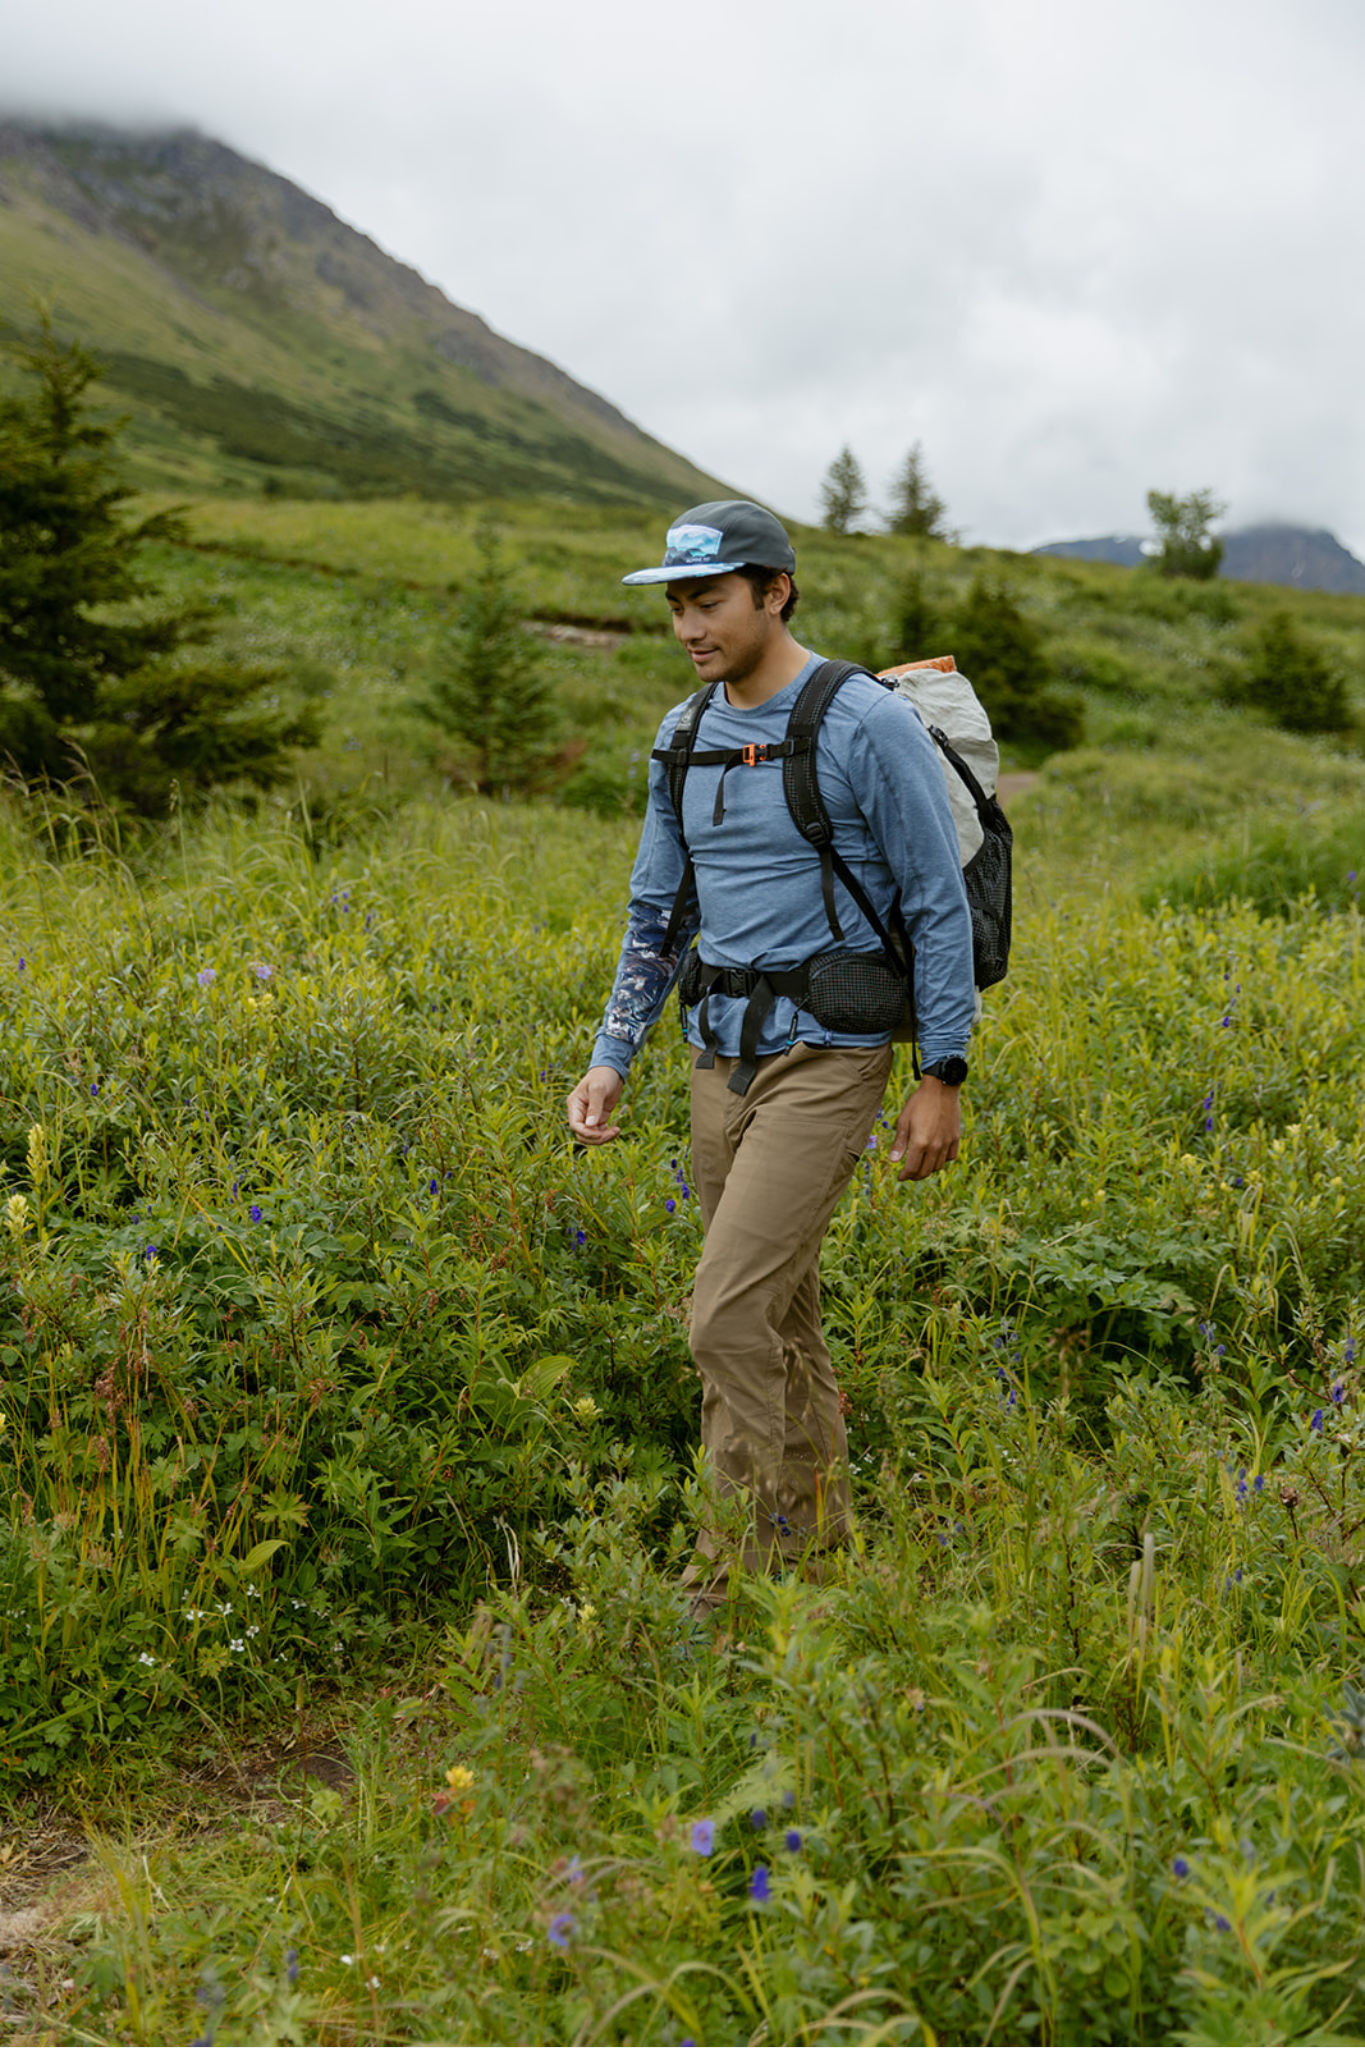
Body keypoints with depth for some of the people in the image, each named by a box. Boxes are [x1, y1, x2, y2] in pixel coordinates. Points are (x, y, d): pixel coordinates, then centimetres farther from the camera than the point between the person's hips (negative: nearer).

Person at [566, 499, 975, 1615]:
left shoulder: (868, 725, -12)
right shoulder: (684, 739, 9)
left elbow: (940, 906, -9)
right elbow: (657, 915, 16)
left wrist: (944, 1077, -10)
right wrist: (611, 1057, 8)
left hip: (826, 1059, -7)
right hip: (722, 1057, 7)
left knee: (731, 1313, -12)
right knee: (780, 1313, 15)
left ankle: (739, 1569, 3)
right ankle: (818, 1544, 30)